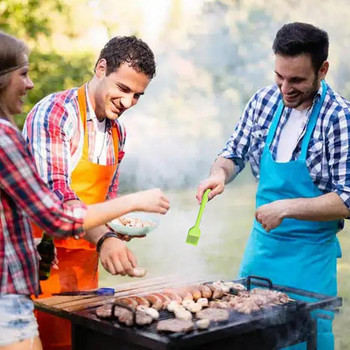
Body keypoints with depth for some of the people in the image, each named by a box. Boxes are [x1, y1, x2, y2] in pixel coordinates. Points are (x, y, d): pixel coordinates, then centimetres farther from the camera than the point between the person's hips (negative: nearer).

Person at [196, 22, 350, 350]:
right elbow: (234, 153, 9)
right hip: (261, 243, 5)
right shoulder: (264, 101, -2)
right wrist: (219, 173, -12)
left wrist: (287, 207, -24)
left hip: (309, 255, -5)